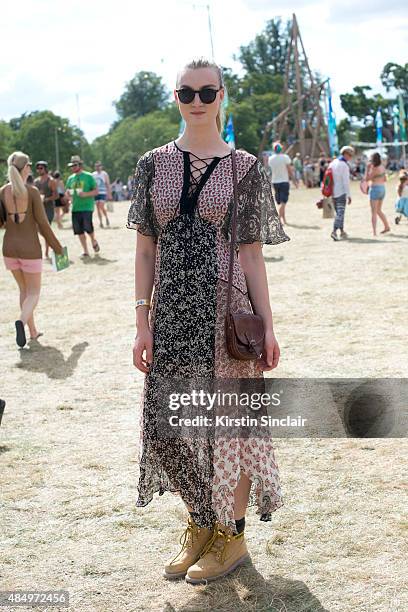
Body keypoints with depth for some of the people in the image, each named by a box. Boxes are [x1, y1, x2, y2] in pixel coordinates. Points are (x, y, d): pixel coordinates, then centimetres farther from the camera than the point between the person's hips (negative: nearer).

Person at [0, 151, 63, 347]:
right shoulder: (32, 191, -13)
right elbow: (42, 223, -12)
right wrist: (57, 248, -1)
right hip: (30, 248, -4)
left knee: (23, 289, 20)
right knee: (33, 292, 6)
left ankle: (33, 331, 23)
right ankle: (22, 320, -22)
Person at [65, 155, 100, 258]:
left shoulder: (88, 176, -1)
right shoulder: (70, 178, 14)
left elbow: (96, 191, -2)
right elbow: (68, 193, 20)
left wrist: (86, 194, -18)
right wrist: (69, 194, -5)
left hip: (87, 207, -5)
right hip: (75, 207, 5)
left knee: (88, 227, -14)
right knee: (79, 231, 2)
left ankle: (94, 241, 18)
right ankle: (85, 252, 12)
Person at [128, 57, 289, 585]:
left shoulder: (245, 169, -1)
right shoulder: (153, 164, 5)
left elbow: (251, 254, 0)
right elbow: (145, 249, 5)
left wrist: (267, 325, -3)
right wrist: (143, 321, 0)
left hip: (226, 311, -3)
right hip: (172, 312, 3)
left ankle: (231, 534, 24)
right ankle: (200, 525, 31)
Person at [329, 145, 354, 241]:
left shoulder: (332, 163, 10)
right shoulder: (344, 165, -14)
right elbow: (346, 181, -17)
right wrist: (348, 195, -14)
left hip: (332, 192, 8)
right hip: (341, 192, -8)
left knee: (338, 212, 17)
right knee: (340, 212, -8)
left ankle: (342, 231, 24)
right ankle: (334, 231, -20)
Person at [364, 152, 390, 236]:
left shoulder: (374, 169, -17)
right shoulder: (382, 167, 8)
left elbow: (366, 179, -10)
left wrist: (367, 168, -8)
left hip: (375, 189, -8)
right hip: (382, 189, 8)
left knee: (374, 212, -6)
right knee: (378, 211, 22)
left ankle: (374, 232, -13)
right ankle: (387, 227, 24)